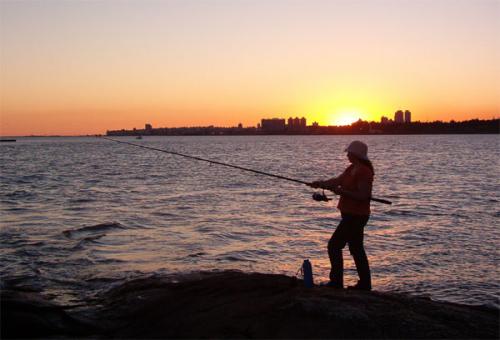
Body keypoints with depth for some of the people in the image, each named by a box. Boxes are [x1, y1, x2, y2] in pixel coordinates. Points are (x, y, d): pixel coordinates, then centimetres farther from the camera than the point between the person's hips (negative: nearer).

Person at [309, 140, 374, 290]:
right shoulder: (352, 168, 11)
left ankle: (336, 281, -2)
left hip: (355, 216, -10)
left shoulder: (364, 172, -19)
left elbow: (363, 195, -24)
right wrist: (322, 183, -8)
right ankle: (365, 283, 22)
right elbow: (338, 180, 7)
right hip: (351, 215, 10)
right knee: (356, 248, 15)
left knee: (334, 245, -7)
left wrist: (342, 191, -23)